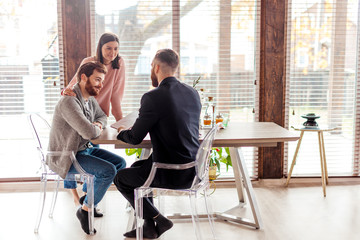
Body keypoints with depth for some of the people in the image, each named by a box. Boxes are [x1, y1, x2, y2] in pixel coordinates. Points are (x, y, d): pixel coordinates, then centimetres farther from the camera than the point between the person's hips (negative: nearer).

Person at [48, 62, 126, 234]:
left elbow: (102, 116, 23)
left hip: (85, 149, 10)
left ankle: (88, 196, 18)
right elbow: (88, 132, -35)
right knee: (108, 170, -23)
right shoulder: (69, 101, -25)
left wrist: (98, 125, -2)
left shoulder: (90, 99, 6)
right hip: (66, 157, -10)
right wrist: (97, 129, -11)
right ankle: (84, 210, -4)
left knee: (120, 163, 5)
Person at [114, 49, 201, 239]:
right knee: (137, 167, 29)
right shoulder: (192, 93, 5)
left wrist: (121, 132, 13)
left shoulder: (152, 97, -17)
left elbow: (134, 138, -10)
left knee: (120, 177, 16)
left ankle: (157, 219, 15)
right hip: (192, 168, 8)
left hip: (172, 174, -8)